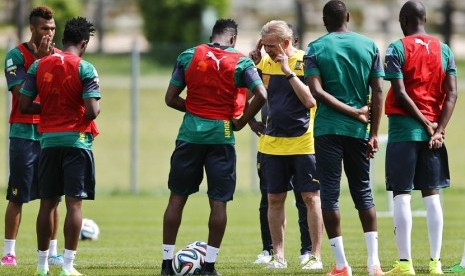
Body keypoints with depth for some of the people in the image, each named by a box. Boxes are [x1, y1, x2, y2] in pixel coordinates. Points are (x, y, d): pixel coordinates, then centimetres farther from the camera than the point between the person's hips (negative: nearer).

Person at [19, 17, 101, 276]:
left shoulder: (39, 66, 4)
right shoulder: (85, 69, -9)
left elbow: (25, 105, 3)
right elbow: (92, 111, -16)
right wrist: (97, 108, 6)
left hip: (49, 140, 4)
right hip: (76, 140, -4)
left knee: (47, 203, 11)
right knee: (74, 203, -3)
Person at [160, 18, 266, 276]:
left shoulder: (188, 56, 4)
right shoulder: (241, 62, -1)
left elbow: (170, 98, 3)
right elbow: (261, 95, -12)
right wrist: (241, 122, 0)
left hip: (190, 134, 2)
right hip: (222, 135, -2)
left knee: (177, 197, 9)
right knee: (218, 201, 4)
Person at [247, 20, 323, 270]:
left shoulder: (306, 62, -10)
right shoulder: (266, 63, 6)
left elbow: (310, 101, -19)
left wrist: (288, 71, -22)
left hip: (303, 143, -5)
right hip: (272, 143, 5)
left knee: (311, 198, -1)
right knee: (274, 200, 5)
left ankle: (315, 256, 3)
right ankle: (278, 256, 12)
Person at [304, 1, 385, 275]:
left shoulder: (315, 48, -1)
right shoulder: (369, 46, 4)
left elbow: (317, 91, -12)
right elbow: (378, 92, -1)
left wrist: (354, 113, -8)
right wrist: (374, 133, 1)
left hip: (327, 129, -2)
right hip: (358, 130, 2)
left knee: (330, 194, 2)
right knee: (363, 192, 12)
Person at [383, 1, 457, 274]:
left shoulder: (398, 49, -5)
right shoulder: (444, 50, 7)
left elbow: (400, 93, -13)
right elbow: (452, 93, 0)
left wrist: (426, 124, -7)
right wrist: (439, 130, -3)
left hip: (404, 129, -4)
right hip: (433, 132, 4)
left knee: (402, 195, -2)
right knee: (432, 195, 7)